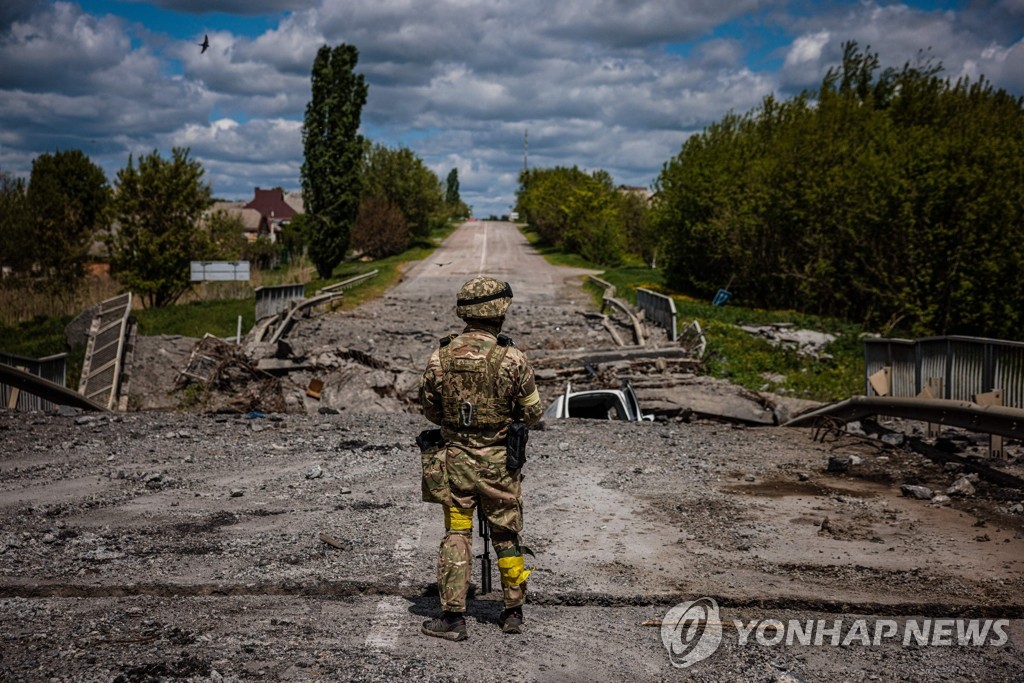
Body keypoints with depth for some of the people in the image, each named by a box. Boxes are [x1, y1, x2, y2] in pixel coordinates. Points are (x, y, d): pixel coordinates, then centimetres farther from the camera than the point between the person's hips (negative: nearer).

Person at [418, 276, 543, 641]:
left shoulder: (440, 356, -6)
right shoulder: (511, 358, -14)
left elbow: (430, 409, 6)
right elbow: (533, 412, -6)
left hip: (455, 457, 2)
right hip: (498, 461, -1)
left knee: (455, 535, 9)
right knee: (506, 536, 12)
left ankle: (452, 616, 8)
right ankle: (513, 612, 22)